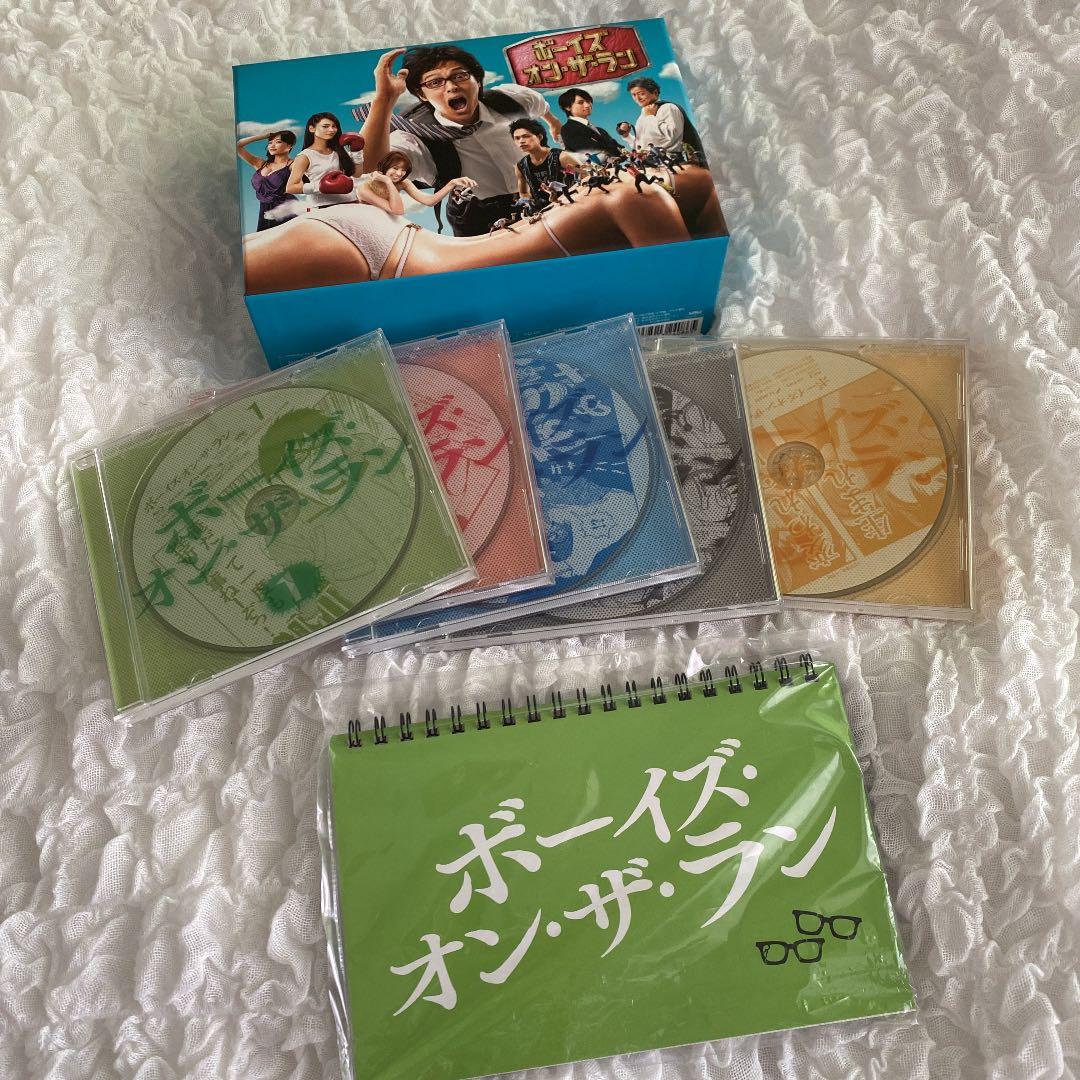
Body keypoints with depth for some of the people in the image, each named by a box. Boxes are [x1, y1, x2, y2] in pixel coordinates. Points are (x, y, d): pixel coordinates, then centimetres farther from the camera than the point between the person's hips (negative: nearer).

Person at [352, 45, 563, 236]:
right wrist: (384, 98, -62)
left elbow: (539, 103, 15)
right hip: (481, 227, -2)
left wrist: (552, 122, 38)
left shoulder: (508, 99, -13)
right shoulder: (417, 138, -28)